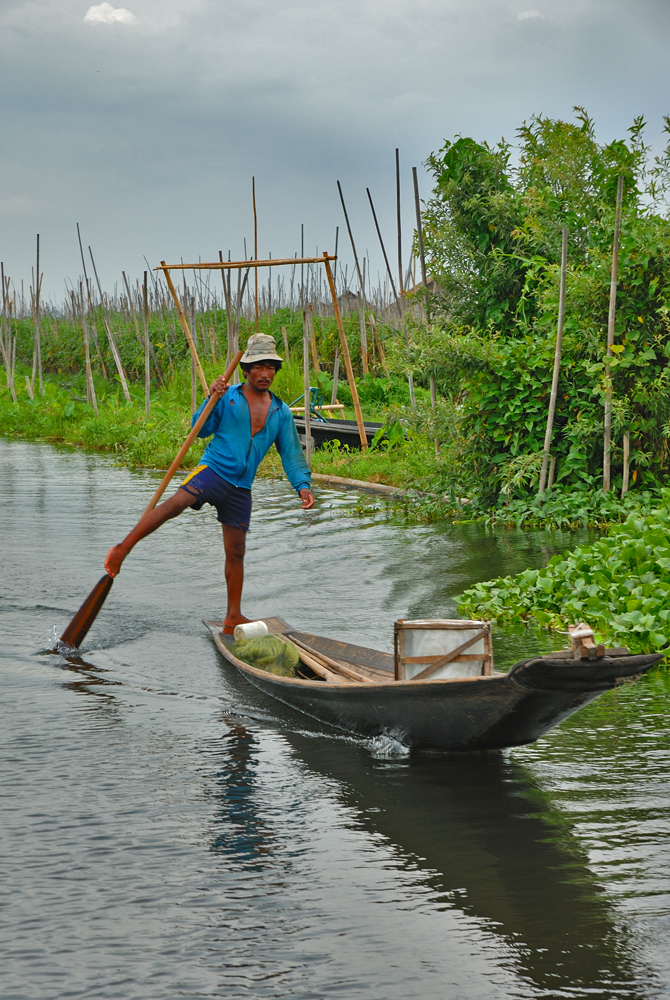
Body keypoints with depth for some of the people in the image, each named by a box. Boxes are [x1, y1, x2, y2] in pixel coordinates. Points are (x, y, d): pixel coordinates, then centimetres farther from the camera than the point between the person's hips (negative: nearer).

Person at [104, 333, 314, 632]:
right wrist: (211, 400, -17)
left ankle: (233, 617, 19)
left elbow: (292, 453, 14)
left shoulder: (280, 411, 12)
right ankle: (123, 548, -31)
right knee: (175, 503, -32)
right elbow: (200, 430, -2)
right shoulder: (229, 396, 1)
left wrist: (302, 485, 0)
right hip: (213, 470, -4)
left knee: (236, 552, 9)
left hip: (241, 488, 4)